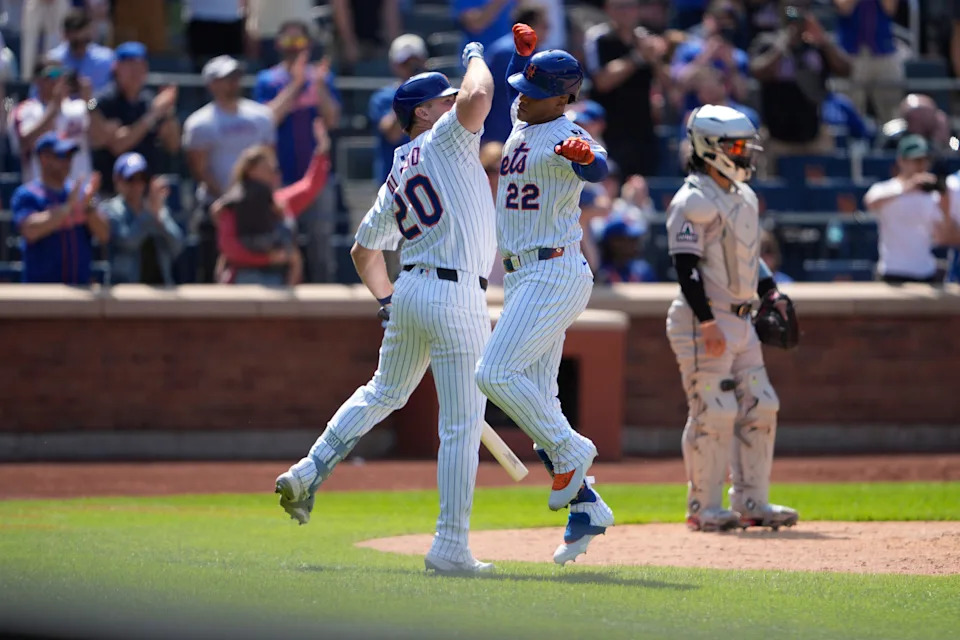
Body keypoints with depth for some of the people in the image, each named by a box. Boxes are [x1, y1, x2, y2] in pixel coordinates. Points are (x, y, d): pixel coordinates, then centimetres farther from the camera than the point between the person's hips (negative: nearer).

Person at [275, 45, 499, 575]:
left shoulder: (396, 179, 16)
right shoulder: (444, 141, -5)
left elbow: (364, 251, 23)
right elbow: (477, 99, -25)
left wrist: (388, 301, 33)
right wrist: (475, 58, -5)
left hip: (409, 292, 8)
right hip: (457, 298, -8)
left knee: (384, 393, 30)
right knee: (462, 426, -4)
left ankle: (309, 472, 22)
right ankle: (451, 547, -6)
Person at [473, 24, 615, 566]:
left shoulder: (567, 138, -14)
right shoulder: (523, 124, 14)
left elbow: (597, 169, -38)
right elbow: (512, 87, 38)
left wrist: (583, 156, -59)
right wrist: (523, 52, 23)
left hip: (555, 274, -10)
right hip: (522, 277, 10)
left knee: (496, 374, -21)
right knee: (536, 399, 7)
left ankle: (568, 452, -5)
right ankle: (586, 506, 10)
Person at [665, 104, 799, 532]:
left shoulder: (745, 198, 16)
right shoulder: (693, 200, -12)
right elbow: (685, 264, -18)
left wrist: (771, 293, 14)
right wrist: (707, 322, -22)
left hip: (740, 320, 9)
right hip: (704, 322, -9)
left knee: (759, 408, 7)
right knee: (714, 413, -9)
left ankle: (751, 501, 14)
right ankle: (704, 508, -2)